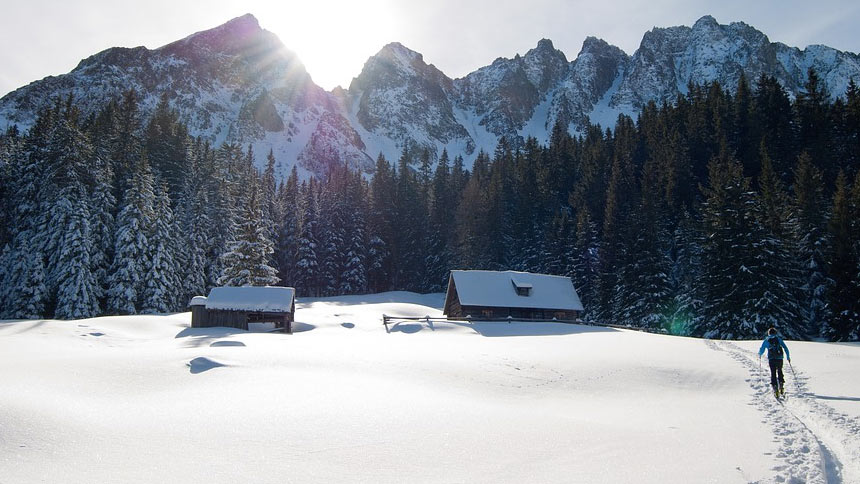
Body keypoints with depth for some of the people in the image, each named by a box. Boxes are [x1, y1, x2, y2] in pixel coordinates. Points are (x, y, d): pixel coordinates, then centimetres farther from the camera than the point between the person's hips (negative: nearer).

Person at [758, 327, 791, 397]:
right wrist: (788, 357, 7)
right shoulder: (779, 339, 11)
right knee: (780, 372, 19)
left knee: (773, 373, 3)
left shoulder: (766, 340, 9)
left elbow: (761, 350, 9)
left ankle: (775, 388, -8)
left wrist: (759, 355, 28)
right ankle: (781, 386, 9)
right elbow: (785, 348, 3)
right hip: (779, 358, 1)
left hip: (771, 359, -1)